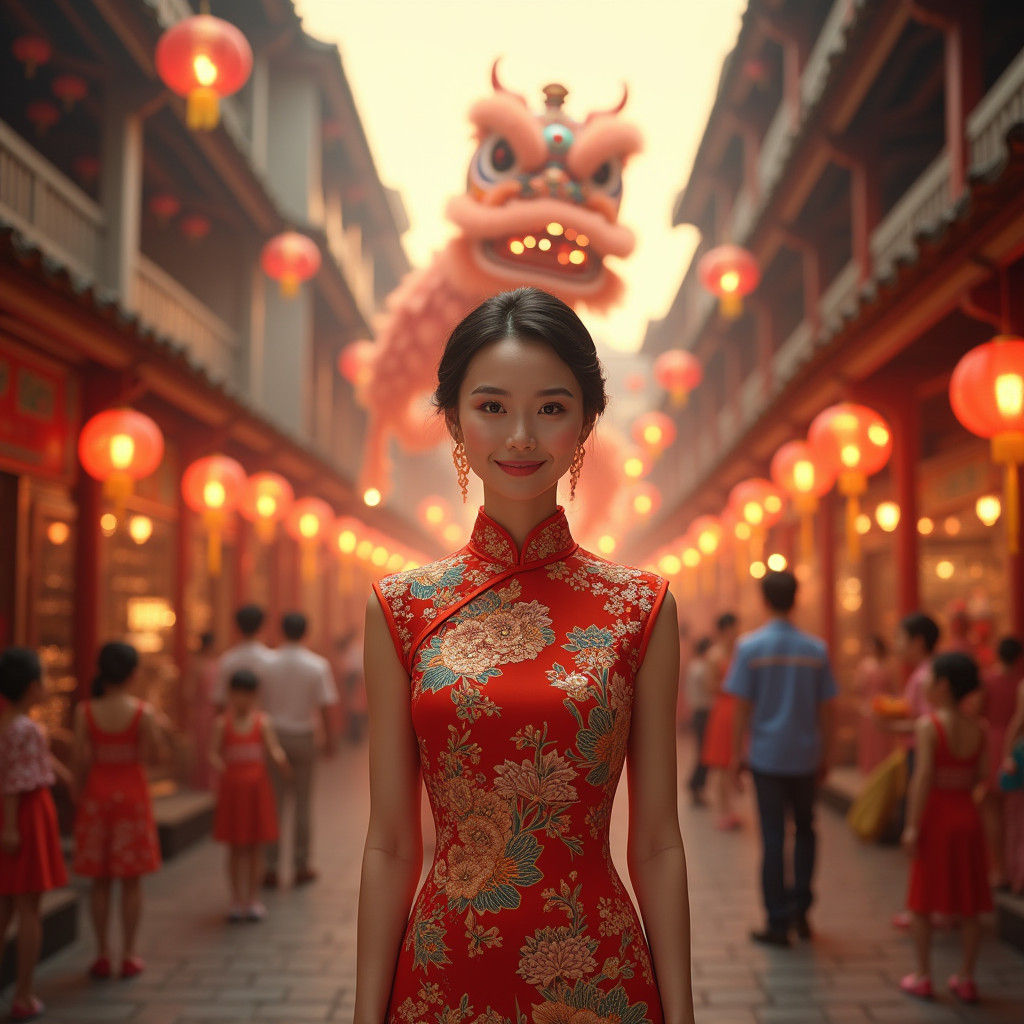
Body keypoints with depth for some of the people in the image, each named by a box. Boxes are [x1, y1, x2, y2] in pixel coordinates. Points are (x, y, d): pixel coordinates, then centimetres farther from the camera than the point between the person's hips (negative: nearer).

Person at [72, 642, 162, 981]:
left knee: (100, 881, 11)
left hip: (97, 794, 2)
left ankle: (102, 956, 16)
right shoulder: (143, 713, -12)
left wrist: (84, 788, 8)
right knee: (131, 881, 8)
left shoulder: (85, 712, -7)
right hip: (132, 793, -2)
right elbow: (151, 754, -7)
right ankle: (130, 956, 12)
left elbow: (81, 762, -7)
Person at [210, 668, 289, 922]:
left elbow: (274, 748, -10)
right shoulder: (223, 723, -1)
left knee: (256, 847, 5)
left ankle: (253, 899, 16)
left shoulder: (262, 722, 1)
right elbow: (214, 752, -10)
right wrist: (219, 765, -33)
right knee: (236, 849, 6)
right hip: (232, 789, 0)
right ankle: (237, 900, 17)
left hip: (257, 789, 1)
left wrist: (281, 762, -32)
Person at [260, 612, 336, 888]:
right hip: (303, 738, 0)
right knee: (302, 804, 10)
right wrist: (329, 740, 3)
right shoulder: (318, 665, -8)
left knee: (273, 803, 6)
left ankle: (271, 869, 5)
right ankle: (301, 867, 16)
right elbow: (325, 707, -8)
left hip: (273, 736, 1)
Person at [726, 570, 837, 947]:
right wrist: (825, 756, 12)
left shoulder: (751, 646, -7)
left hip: (766, 756, -2)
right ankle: (800, 908, 15)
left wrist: (736, 755, 0)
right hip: (805, 756, 2)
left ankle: (778, 923, 7)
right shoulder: (815, 649, 0)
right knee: (805, 830, 20)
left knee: (773, 838, 4)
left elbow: (742, 707, -8)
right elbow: (827, 710, 2)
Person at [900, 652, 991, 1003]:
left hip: (935, 815, -4)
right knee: (969, 904, 12)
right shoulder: (976, 728, 0)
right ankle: (966, 979, 17)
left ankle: (922, 977, 14)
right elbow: (981, 774, 0)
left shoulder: (928, 725, -14)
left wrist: (912, 826, -18)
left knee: (923, 901, 9)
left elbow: (923, 776, -19)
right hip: (967, 815, 4)